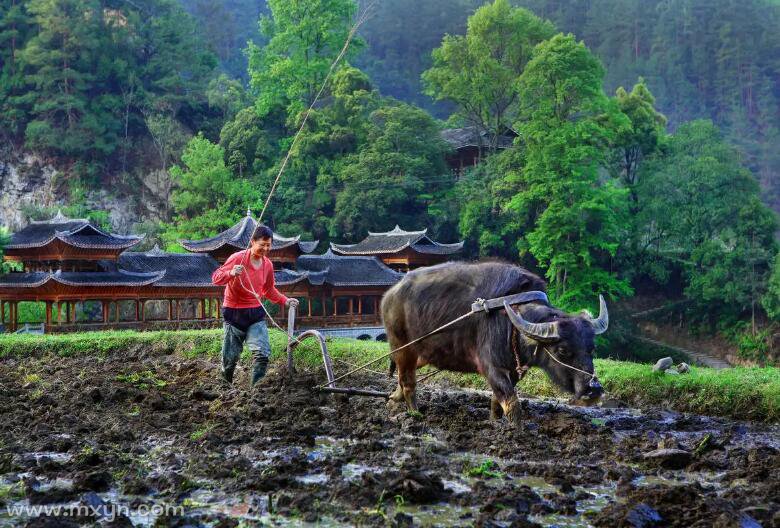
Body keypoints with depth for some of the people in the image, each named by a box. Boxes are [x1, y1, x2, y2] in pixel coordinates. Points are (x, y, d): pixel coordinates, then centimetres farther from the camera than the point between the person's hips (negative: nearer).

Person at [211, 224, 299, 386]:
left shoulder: (268, 264, 4)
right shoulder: (238, 258, -14)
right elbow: (216, 278, -13)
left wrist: (285, 301, 8)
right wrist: (231, 273, -32)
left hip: (256, 313, 4)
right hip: (234, 313, -4)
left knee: (262, 354, -12)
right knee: (230, 356, 6)